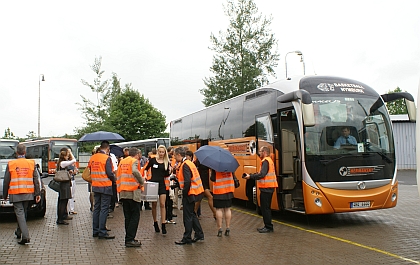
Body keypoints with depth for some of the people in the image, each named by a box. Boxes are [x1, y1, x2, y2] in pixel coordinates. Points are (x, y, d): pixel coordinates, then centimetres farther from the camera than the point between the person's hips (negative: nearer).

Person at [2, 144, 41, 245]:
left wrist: (5, 195, 9)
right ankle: (19, 232, 35)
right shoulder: (31, 163, 0)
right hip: (28, 193, 3)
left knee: (19, 213, -4)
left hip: (15, 194, -3)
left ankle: (25, 236, -15)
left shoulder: (10, 164, -5)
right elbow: (36, 180, 0)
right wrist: (38, 193, 3)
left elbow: (6, 181, -1)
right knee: (23, 212, 18)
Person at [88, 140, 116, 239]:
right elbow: (109, 173, -17)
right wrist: (114, 179, 1)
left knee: (96, 208, 14)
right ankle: (102, 232, -1)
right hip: (105, 186, -7)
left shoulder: (92, 157, 7)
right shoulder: (107, 158, -13)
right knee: (104, 209, -3)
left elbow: (89, 169, 13)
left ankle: (95, 231, 19)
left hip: (95, 186, 7)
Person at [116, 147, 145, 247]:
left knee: (128, 216, 14)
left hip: (123, 192, 7)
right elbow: (135, 171, -26)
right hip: (132, 192, -7)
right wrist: (141, 181, -15)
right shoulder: (134, 161, -5)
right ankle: (130, 239, -5)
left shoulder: (122, 161, 16)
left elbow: (118, 176, 17)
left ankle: (129, 238, 17)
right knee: (135, 216, -1)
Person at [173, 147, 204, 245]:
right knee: (191, 214, 19)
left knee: (188, 216, 0)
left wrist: (184, 193, -16)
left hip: (189, 193, -10)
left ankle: (187, 238, 8)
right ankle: (199, 234, 25)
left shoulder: (185, 165, -18)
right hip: (194, 192, 10)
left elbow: (187, 182, -25)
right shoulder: (188, 163, 13)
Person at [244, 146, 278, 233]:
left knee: (265, 208, -4)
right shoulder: (269, 160, 19)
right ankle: (268, 226, 22)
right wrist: (251, 175, 10)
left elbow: (262, 174, -25)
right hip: (269, 187, 11)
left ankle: (268, 227, 1)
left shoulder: (265, 161, -14)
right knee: (266, 208, 16)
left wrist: (250, 176, -19)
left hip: (266, 188, -11)